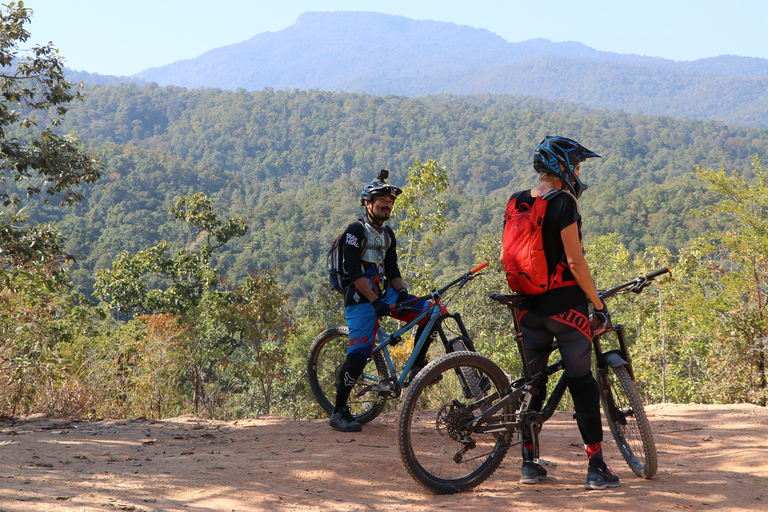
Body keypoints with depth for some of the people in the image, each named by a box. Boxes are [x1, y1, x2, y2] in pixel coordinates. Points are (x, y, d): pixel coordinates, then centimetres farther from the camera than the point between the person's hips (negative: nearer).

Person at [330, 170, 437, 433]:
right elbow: (354, 271, -19)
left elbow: (392, 270, 14)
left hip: (384, 294, 7)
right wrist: (375, 302, -27)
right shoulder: (355, 231, -9)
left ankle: (417, 365, 4)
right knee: (360, 353, -18)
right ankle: (339, 412, -6)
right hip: (360, 299, -7)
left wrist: (402, 292, -7)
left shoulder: (388, 235, 15)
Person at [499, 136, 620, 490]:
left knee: (532, 382, 13)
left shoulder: (516, 202, 8)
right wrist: (599, 305, -10)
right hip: (564, 302, -6)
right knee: (582, 383, 0)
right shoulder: (564, 203, -13)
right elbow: (575, 262, -17)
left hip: (529, 304, 6)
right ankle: (597, 469, 3)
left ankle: (529, 464, 16)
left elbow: (505, 257, 11)